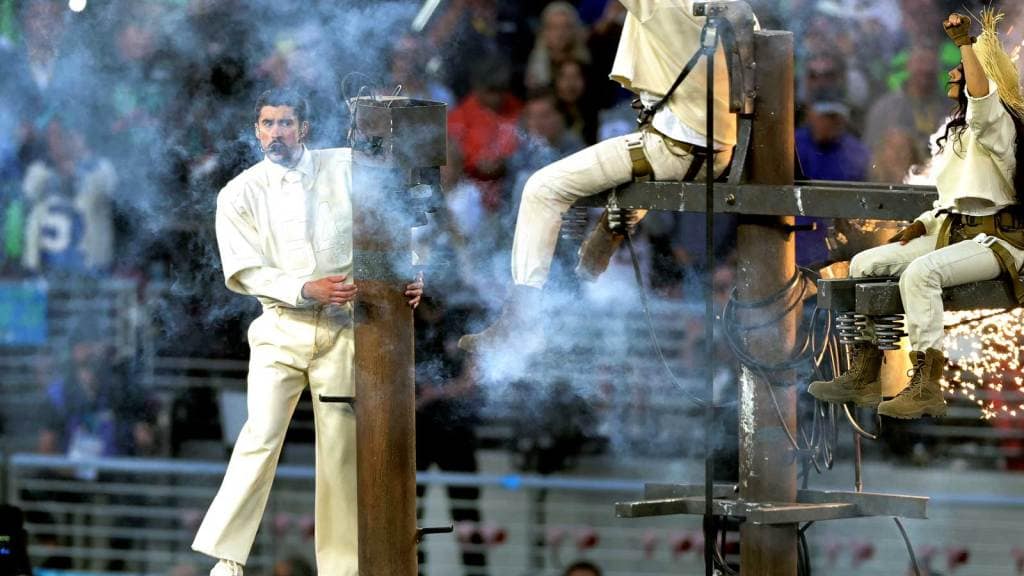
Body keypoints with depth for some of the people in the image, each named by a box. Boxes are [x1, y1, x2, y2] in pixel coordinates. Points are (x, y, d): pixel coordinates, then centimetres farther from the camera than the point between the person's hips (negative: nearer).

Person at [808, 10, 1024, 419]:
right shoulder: (956, 129, 22)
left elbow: (981, 94, -33)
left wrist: (965, 44, -38)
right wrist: (923, 224, 11)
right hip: (953, 232, 10)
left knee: (921, 272, -35)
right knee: (865, 264, 1)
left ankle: (926, 387, -35)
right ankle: (863, 377, -2)